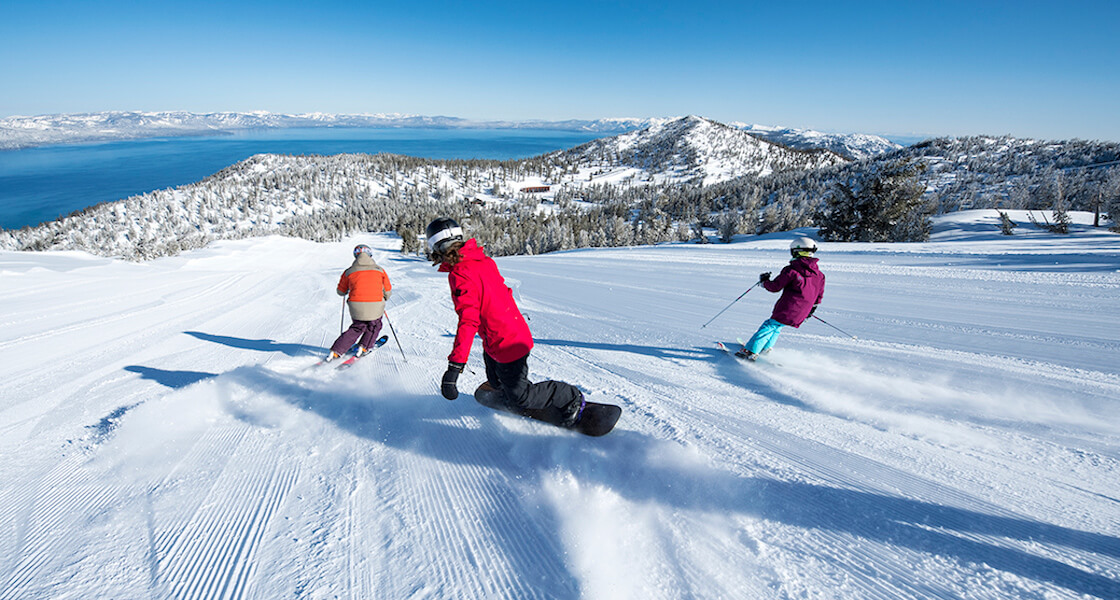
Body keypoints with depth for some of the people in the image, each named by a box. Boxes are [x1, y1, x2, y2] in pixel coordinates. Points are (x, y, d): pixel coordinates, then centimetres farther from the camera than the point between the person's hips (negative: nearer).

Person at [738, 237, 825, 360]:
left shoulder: (791, 270, -11)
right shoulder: (820, 275, 9)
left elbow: (775, 287, -9)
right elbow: (819, 296, 20)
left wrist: (764, 281, 10)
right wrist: (812, 308, 35)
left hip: (786, 310, -6)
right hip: (800, 316, 6)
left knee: (768, 327, 2)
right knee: (777, 327, 25)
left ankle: (751, 351, -3)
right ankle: (766, 348, 29)